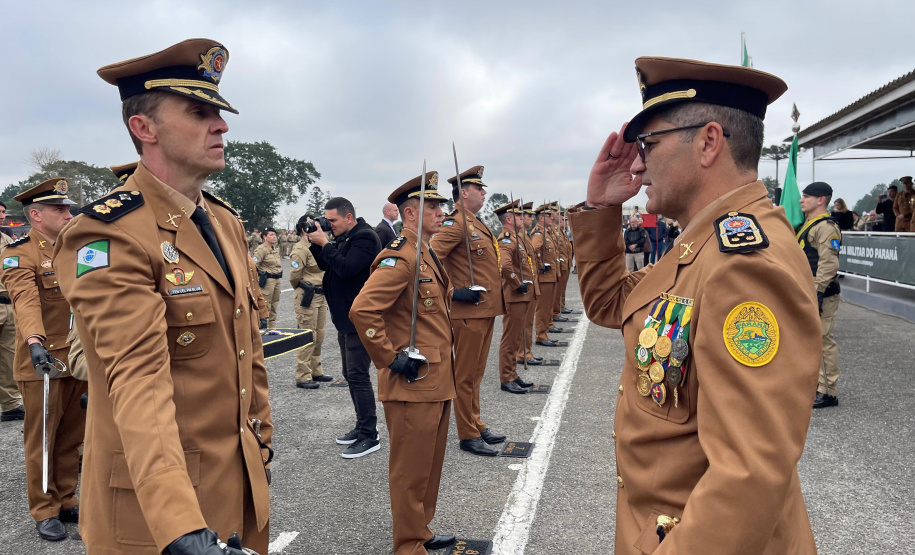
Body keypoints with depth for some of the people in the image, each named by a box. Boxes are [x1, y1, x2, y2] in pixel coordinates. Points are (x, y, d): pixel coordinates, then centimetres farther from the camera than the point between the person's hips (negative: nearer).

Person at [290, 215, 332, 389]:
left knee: (319, 336, 15)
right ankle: (303, 377, 2)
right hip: (307, 296, -9)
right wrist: (302, 288, 3)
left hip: (321, 296, 9)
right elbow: (294, 276, -14)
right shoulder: (301, 249, -13)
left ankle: (315, 372, 27)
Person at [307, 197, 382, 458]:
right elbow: (326, 265, 17)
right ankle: (362, 426, 26)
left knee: (358, 376, -8)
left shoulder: (365, 237, -15)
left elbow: (346, 268, -26)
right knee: (351, 375, 15)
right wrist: (315, 242, 3)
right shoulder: (343, 238, 15)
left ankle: (369, 436, 0)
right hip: (345, 318, 10)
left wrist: (324, 243, -19)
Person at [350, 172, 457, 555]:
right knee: (411, 470, 6)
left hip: (437, 380, 10)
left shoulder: (427, 254, 13)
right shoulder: (399, 257, -19)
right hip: (413, 384, -10)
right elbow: (362, 311, -29)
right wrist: (391, 358, -22)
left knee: (430, 464, 21)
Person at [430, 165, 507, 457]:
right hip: (469, 312, -9)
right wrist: (452, 292, -22)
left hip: (486, 311, 9)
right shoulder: (456, 223, -15)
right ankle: (468, 436, 14)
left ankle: (477, 425, 32)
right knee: (465, 376, 3)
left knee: (475, 373, 19)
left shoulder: (479, 224, 15)